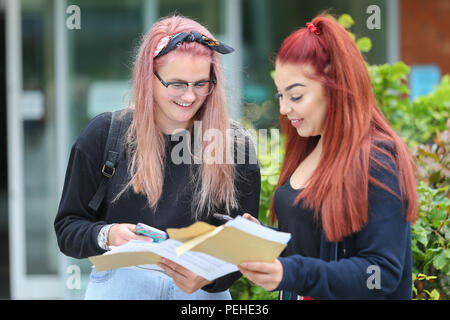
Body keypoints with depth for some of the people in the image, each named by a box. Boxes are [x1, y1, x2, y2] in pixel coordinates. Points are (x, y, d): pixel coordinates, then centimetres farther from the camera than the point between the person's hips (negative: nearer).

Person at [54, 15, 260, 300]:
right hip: (119, 285, 0)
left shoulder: (235, 144, -2)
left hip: (203, 292, 0)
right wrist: (106, 236, -21)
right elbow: (67, 228, -1)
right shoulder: (103, 134, -3)